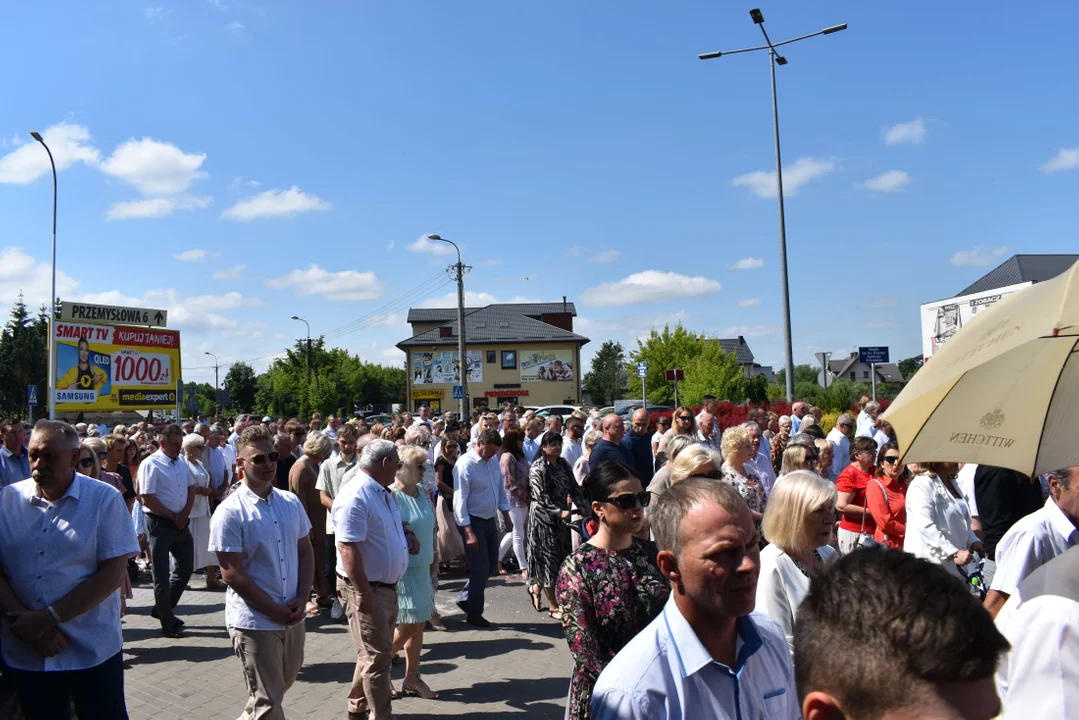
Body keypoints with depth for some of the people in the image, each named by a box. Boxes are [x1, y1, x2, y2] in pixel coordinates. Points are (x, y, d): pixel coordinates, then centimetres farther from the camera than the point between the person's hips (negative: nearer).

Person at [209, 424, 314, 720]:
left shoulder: (291, 503, 4)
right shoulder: (229, 513, -14)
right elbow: (232, 574, -16)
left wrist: (302, 599, -4)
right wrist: (276, 611, -15)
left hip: (293, 616, 6)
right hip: (254, 621, -6)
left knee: (281, 686, 23)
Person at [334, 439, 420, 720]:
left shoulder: (383, 492, 9)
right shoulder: (356, 496, -22)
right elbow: (348, 548, -27)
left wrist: (406, 537, 5)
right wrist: (363, 592, -27)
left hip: (387, 586, 10)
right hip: (366, 589, -10)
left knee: (377, 652, 20)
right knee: (377, 656, 1)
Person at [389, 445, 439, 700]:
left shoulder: (422, 492, 7)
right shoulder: (391, 495, -16)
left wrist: (433, 564, 13)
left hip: (422, 568, 7)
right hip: (401, 570, -7)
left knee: (418, 625, 12)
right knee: (408, 626, -3)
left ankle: (412, 678, 24)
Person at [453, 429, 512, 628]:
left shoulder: (493, 461, 3)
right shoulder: (465, 464, -20)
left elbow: (501, 489, 14)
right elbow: (460, 501, -21)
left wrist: (506, 516, 12)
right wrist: (469, 532, -22)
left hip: (490, 520, 8)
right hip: (473, 521, -8)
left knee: (491, 563, 14)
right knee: (480, 567, -1)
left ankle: (465, 599, 31)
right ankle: (474, 614, 17)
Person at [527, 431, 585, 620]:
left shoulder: (564, 464, 8)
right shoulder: (537, 468, -11)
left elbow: (574, 488, 9)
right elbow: (541, 497, -17)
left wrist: (583, 506, -5)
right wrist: (560, 512, -25)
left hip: (561, 516, 7)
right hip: (543, 517, -7)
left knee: (561, 556, 9)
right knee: (548, 557, -1)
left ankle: (536, 587, 32)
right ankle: (553, 607, 8)